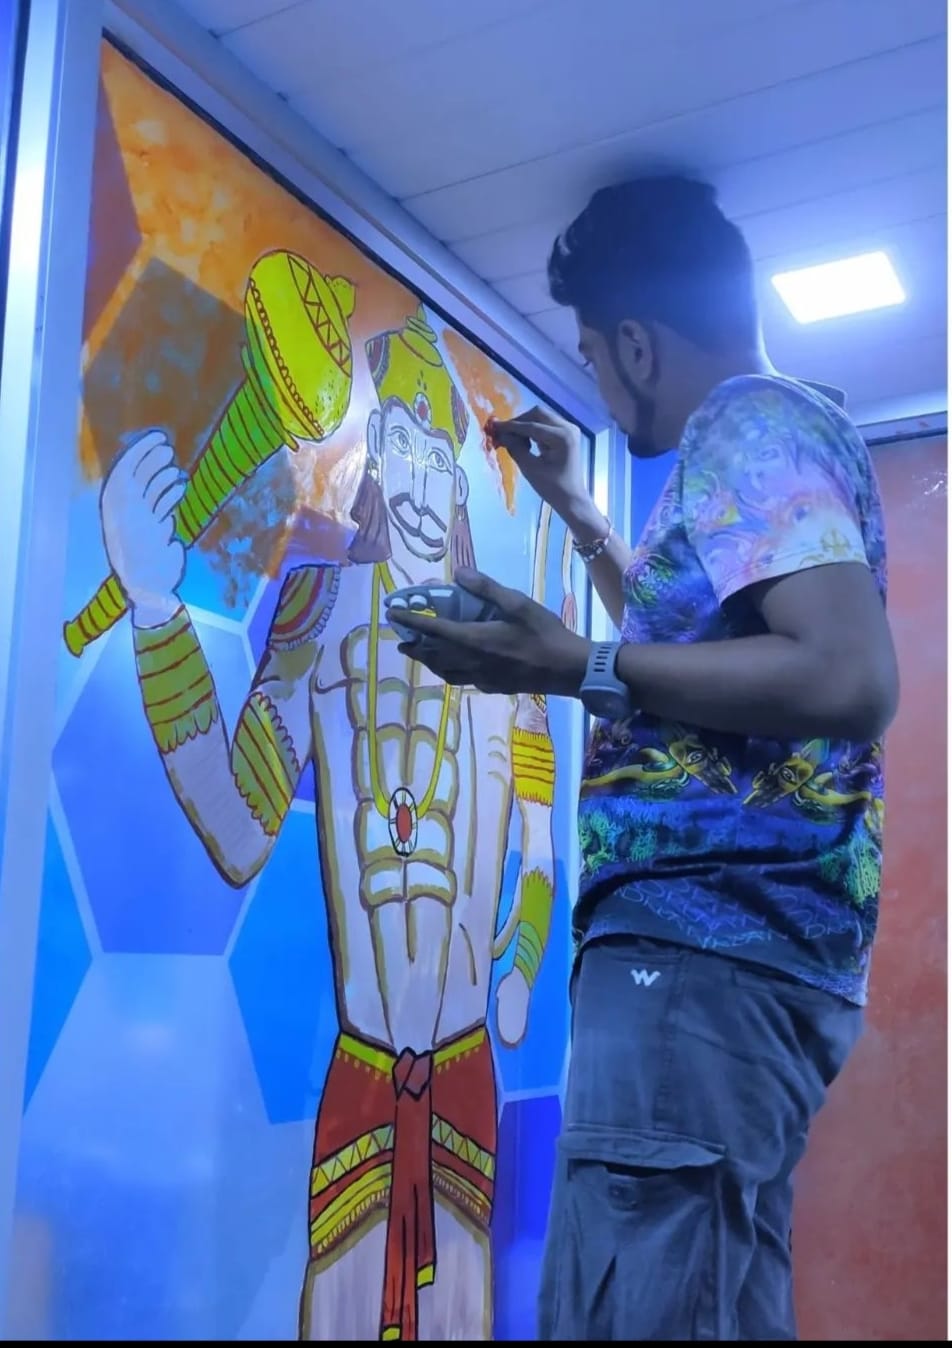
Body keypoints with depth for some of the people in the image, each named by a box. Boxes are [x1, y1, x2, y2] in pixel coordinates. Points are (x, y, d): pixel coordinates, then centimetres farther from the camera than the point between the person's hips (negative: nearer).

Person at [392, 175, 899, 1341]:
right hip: (735, 942, 11)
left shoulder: (752, 430, -7)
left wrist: (574, 670, -20)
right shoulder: (768, 440, 25)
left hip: (703, 942, -11)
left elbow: (851, 681, -22)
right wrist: (575, 509, 40)